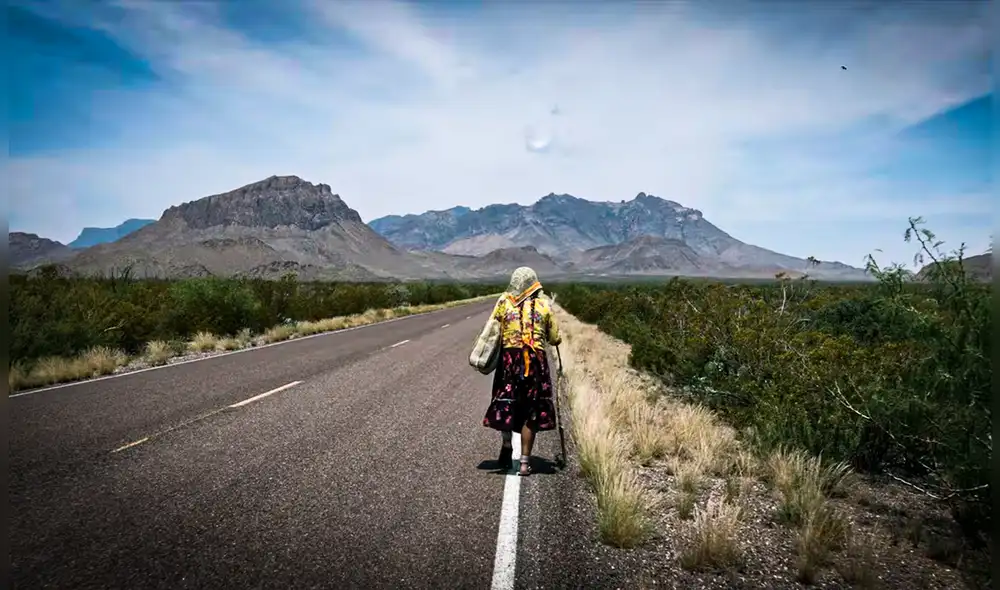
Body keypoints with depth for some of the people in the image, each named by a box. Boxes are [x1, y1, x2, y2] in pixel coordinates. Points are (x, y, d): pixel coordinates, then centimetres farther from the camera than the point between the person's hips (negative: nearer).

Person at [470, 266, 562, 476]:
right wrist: (555, 339, 28)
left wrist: (480, 357, 6)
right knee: (531, 411, 6)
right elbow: (555, 339, 8)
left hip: (509, 358, 0)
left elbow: (490, 331, -1)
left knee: (505, 403, 19)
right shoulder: (544, 304, 5)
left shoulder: (504, 302, 4)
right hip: (536, 361, 0)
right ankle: (525, 462, 7)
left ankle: (506, 443, 3)